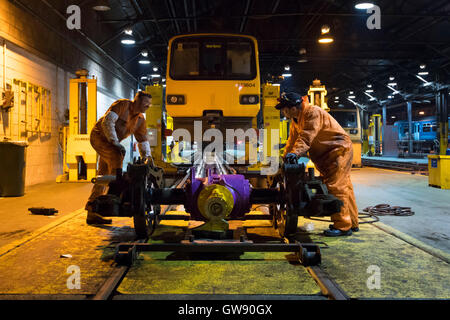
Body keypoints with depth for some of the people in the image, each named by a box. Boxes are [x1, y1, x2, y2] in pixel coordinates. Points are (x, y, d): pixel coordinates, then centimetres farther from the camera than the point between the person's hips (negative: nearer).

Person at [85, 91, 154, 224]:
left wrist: (147, 156, -3)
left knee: (103, 176, 4)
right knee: (116, 156, -31)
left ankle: (92, 214, 7)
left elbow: (143, 139, 9)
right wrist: (115, 142, -29)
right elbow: (107, 122, -25)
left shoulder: (140, 120, 4)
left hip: (110, 142, 8)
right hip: (99, 136, -8)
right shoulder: (122, 104, -17)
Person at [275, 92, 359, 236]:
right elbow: (292, 139, 12)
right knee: (344, 186, 13)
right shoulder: (295, 120, 11)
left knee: (335, 186, -15)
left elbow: (306, 137, -31)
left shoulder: (313, 112, -20)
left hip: (339, 150, -10)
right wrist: (285, 158, 5)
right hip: (327, 155, 10)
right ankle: (352, 223, 22)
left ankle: (343, 226, -11)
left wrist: (295, 152, -41)